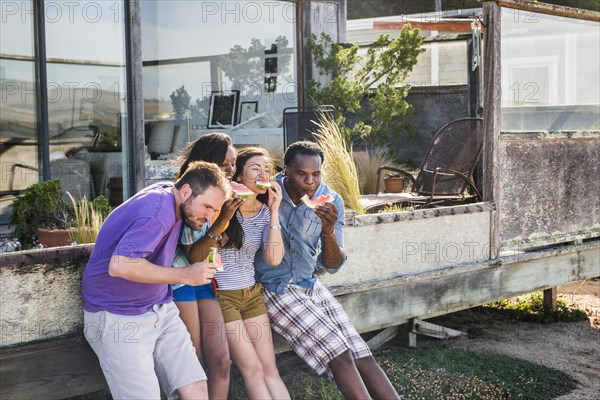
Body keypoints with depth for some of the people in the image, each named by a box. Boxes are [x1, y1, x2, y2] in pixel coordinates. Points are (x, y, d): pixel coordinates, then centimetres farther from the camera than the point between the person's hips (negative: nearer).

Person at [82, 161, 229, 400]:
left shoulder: (169, 191, 4)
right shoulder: (158, 212, -23)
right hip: (119, 319, -9)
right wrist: (184, 275, -26)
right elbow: (120, 265, -34)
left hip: (161, 310, 9)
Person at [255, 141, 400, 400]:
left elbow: (332, 266, -4)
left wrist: (329, 231, -22)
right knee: (339, 354, -18)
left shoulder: (331, 202, -4)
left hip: (310, 285, 5)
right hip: (274, 288, -4)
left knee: (363, 357, -4)